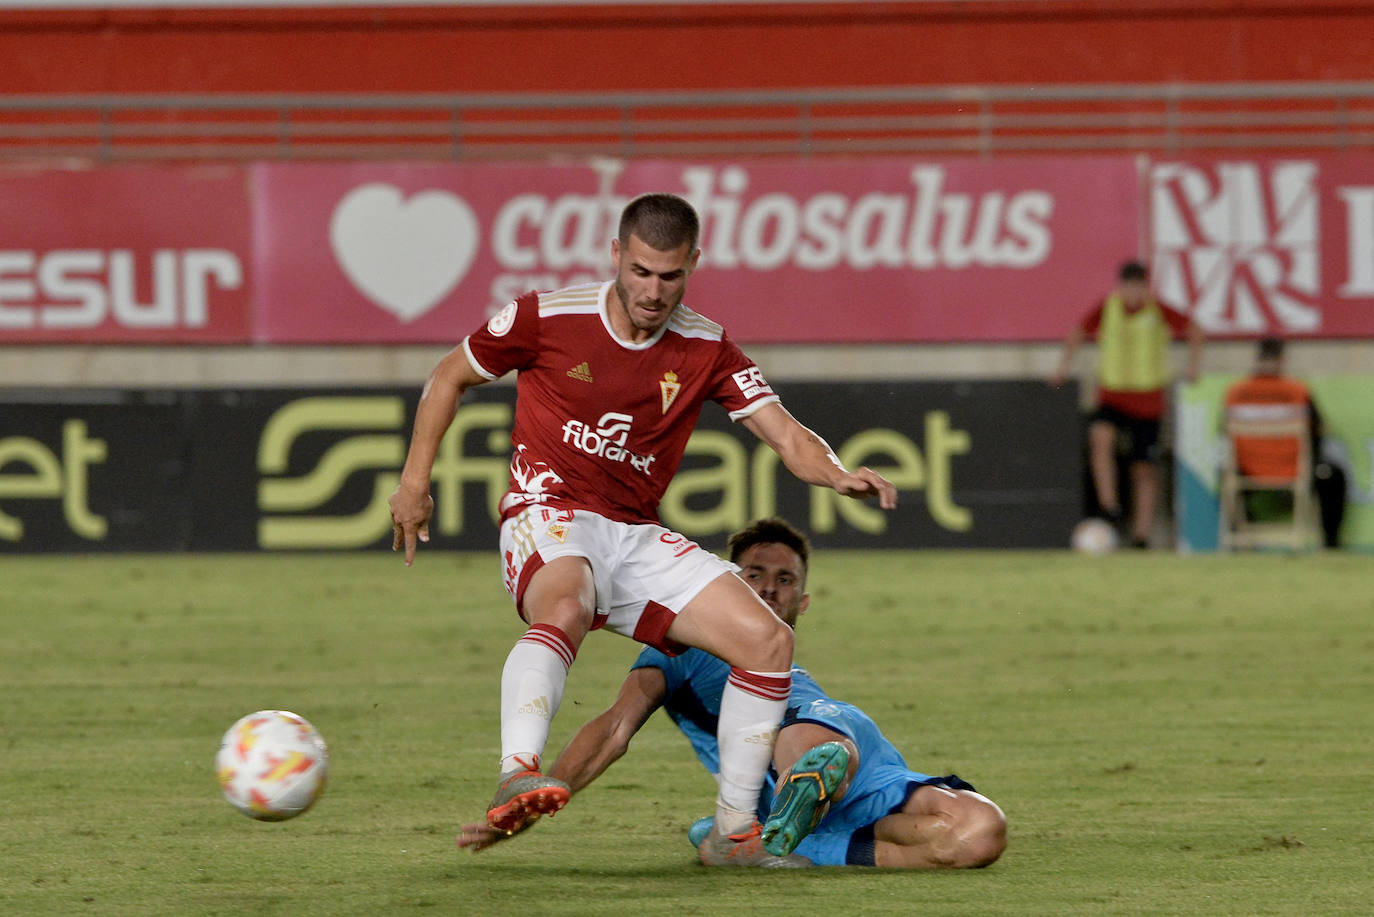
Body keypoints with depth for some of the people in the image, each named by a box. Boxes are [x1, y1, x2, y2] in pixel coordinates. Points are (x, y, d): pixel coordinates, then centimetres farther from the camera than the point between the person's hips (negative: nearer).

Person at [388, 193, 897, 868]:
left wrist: (840, 476, -27)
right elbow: (449, 377, 8)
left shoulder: (706, 350, 2)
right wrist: (415, 481, 2)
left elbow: (784, 434, -5)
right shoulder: (546, 318, -6)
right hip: (550, 516, -5)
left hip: (638, 536, 5)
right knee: (565, 609, -40)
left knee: (768, 640, -9)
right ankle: (517, 776, -60)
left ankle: (733, 832, 1)